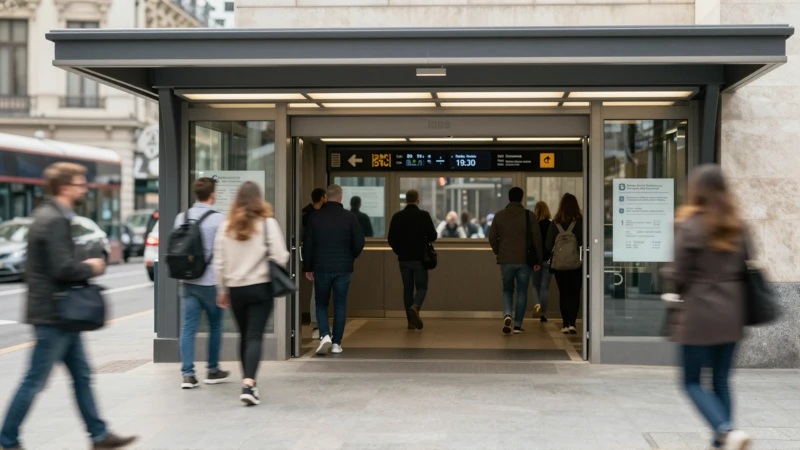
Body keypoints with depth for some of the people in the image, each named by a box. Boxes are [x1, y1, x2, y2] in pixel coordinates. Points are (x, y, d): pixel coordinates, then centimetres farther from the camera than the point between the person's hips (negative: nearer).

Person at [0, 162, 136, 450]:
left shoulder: (51, 216, 13)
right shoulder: (53, 220, -18)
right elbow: (64, 268, -25)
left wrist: (83, 266, 6)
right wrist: (92, 267, -9)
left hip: (62, 315, 10)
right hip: (53, 315, -10)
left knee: (82, 376, 13)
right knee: (35, 382, 0)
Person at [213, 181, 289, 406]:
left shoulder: (226, 226, 3)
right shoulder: (267, 223, -6)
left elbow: (219, 263, 5)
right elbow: (281, 257, -10)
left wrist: (222, 291, 15)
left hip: (235, 289, 3)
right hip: (261, 287, -3)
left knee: (244, 336, 16)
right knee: (254, 337, -5)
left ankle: (248, 382, 25)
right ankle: (248, 383, -19)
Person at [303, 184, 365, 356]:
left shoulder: (315, 216, -1)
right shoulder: (349, 217, -3)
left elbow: (307, 244, 1)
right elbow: (359, 242, -3)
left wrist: (308, 268, 10)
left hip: (321, 268, 0)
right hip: (343, 268, 0)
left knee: (321, 304, 12)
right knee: (340, 306, 8)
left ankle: (325, 335, -8)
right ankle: (336, 343, 9)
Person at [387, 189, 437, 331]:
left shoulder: (397, 217, 0)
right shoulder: (424, 215, -7)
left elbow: (391, 239, 0)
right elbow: (432, 236, -8)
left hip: (404, 259, 2)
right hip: (419, 258, -2)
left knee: (407, 288, 11)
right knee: (421, 287, 6)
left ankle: (411, 320, 9)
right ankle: (415, 307, -23)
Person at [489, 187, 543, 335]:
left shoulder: (499, 215, 2)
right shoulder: (529, 215, -3)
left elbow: (492, 238, 4)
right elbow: (537, 238, -2)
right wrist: (538, 260, 5)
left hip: (505, 260, 1)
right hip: (524, 260, -1)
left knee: (507, 290, 15)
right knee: (522, 292, 9)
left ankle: (507, 315, -11)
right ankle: (518, 325, 7)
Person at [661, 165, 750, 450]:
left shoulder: (689, 225, -12)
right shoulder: (737, 226, 5)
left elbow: (678, 274, -11)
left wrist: (669, 277, 10)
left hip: (698, 314, -5)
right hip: (731, 314, 6)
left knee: (692, 381, 4)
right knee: (722, 381, 14)